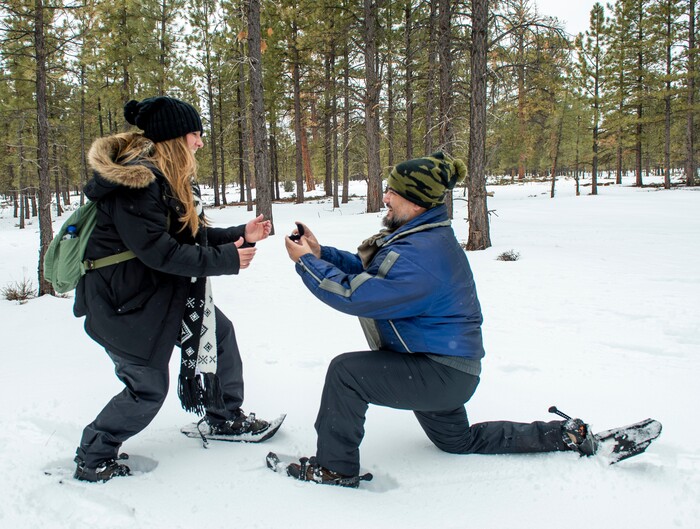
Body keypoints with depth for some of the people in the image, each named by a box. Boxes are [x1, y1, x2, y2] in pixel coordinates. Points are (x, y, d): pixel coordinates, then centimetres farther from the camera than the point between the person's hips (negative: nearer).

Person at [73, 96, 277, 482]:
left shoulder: (165, 176, 9)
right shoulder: (135, 180, -23)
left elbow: (190, 234, 11)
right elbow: (159, 251, -27)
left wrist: (240, 236, 1)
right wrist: (225, 260, -22)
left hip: (160, 290, 10)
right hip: (122, 300, -10)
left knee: (219, 331, 11)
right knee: (148, 387, -2)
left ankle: (226, 418, 27)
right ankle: (92, 461, 19)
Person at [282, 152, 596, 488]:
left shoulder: (417, 256, -29)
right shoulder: (428, 236, 4)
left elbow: (355, 294, -30)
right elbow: (369, 272, 8)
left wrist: (306, 262, -19)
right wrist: (321, 253, -2)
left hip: (441, 373, -11)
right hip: (446, 366, 11)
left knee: (346, 371, -19)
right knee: (458, 441, 30)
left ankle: (335, 468, -4)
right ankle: (562, 434, 36)